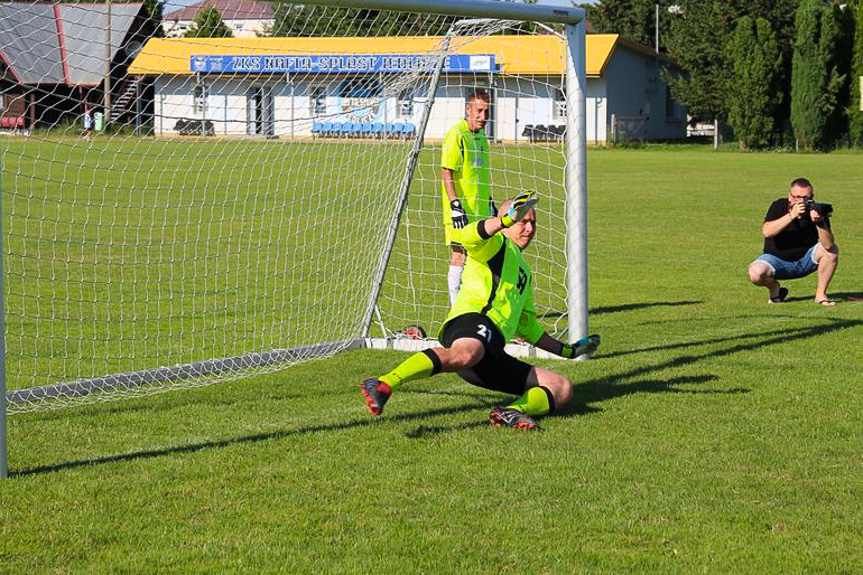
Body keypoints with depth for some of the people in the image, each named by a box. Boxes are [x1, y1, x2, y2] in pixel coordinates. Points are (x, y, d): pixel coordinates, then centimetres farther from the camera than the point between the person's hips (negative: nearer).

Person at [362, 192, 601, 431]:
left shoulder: (524, 273, 39)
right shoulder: (497, 245, 14)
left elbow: (527, 326, 48)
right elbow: (470, 237, -13)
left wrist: (568, 350, 48)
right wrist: (507, 219, -29)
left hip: (493, 356, 8)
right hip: (472, 320, -8)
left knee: (563, 388, -2)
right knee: (465, 355, -45)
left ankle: (511, 413, -29)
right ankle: (384, 385, -59)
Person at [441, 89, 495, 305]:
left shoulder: (481, 135, 14)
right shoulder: (456, 135, -11)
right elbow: (446, 173, -15)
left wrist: (490, 203, 26)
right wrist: (455, 205, -22)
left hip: (480, 209, 8)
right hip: (462, 211, -8)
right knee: (459, 256, -6)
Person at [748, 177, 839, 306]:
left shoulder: (816, 211, -13)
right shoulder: (779, 206, -14)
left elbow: (828, 245, -26)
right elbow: (767, 232, -33)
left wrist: (820, 222, -41)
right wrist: (791, 215, -39)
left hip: (805, 260, 2)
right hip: (777, 259, -2)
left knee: (832, 250, -23)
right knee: (756, 273, -32)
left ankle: (821, 294, -8)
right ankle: (774, 287, 5)